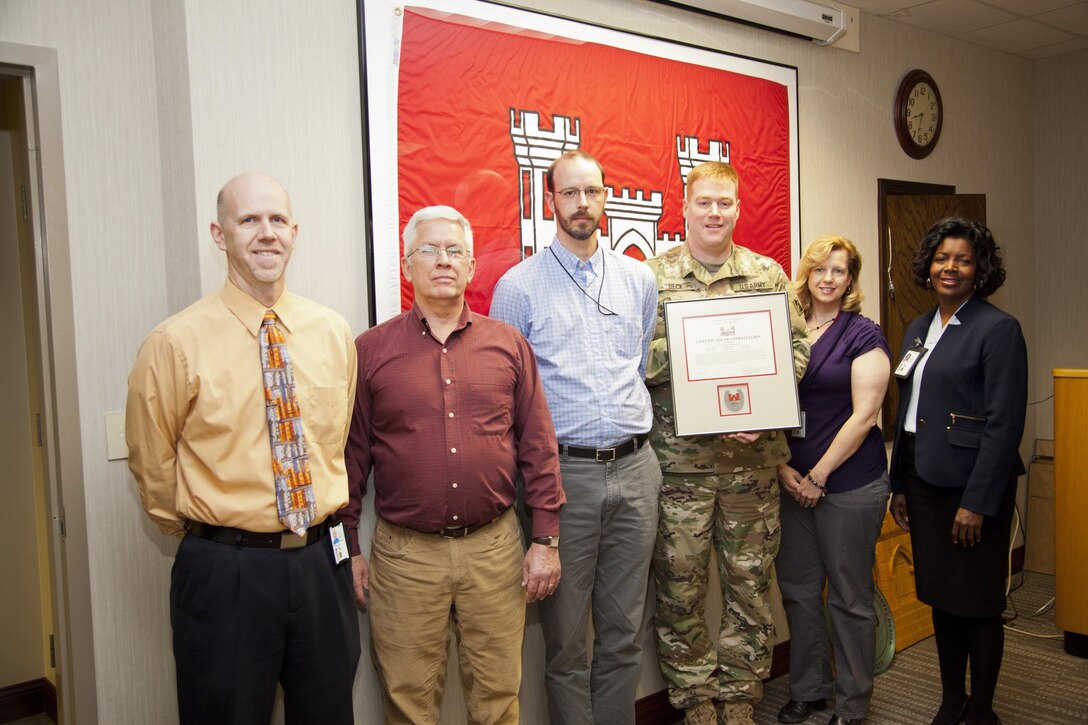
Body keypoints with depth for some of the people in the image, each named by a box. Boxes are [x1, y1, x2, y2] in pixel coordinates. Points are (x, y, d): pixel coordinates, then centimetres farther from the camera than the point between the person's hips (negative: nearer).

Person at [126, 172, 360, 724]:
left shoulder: (333, 332, 2)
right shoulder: (177, 342, -11)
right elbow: (152, 464, 0)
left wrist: (323, 531, 12)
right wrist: (206, 530, 8)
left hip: (323, 562, 4)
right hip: (225, 573, -3)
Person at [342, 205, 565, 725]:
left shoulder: (509, 345, 5)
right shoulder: (371, 350, 1)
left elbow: (538, 448, 5)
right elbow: (352, 456, 3)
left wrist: (545, 540, 3)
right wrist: (349, 549, 4)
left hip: (495, 547, 1)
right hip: (403, 553, -1)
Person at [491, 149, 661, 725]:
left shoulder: (639, 279, 10)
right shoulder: (519, 286, -2)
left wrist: (633, 427, 11)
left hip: (635, 468, 4)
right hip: (563, 472, -3)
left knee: (626, 628, 14)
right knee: (565, 635, 7)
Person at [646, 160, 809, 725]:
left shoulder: (769, 274, 8)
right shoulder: (652, 277, 1)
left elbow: (796, 347, 6)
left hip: (753, 457, 2)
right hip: (678, 460, -2)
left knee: (750, 581, 12)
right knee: (680, 585, 7)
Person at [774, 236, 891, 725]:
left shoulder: (863, 335, -6)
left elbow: (864, 415, -12)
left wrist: (818, 475, -11)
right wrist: (784, 469, -3)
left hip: (850, 483, -5)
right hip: (794, 482, 5)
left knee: (849, 596, 7)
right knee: (797, 588, 13)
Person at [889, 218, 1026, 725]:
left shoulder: (998, 329, -10)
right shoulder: (918, 328, 11)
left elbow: (1004, 422, -15)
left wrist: (978, 501, -18)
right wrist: (900, 484, 12)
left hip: (973, 487, -6)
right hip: (925, 483, 7)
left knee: (978, 603, 6)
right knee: (940, 598, 15)